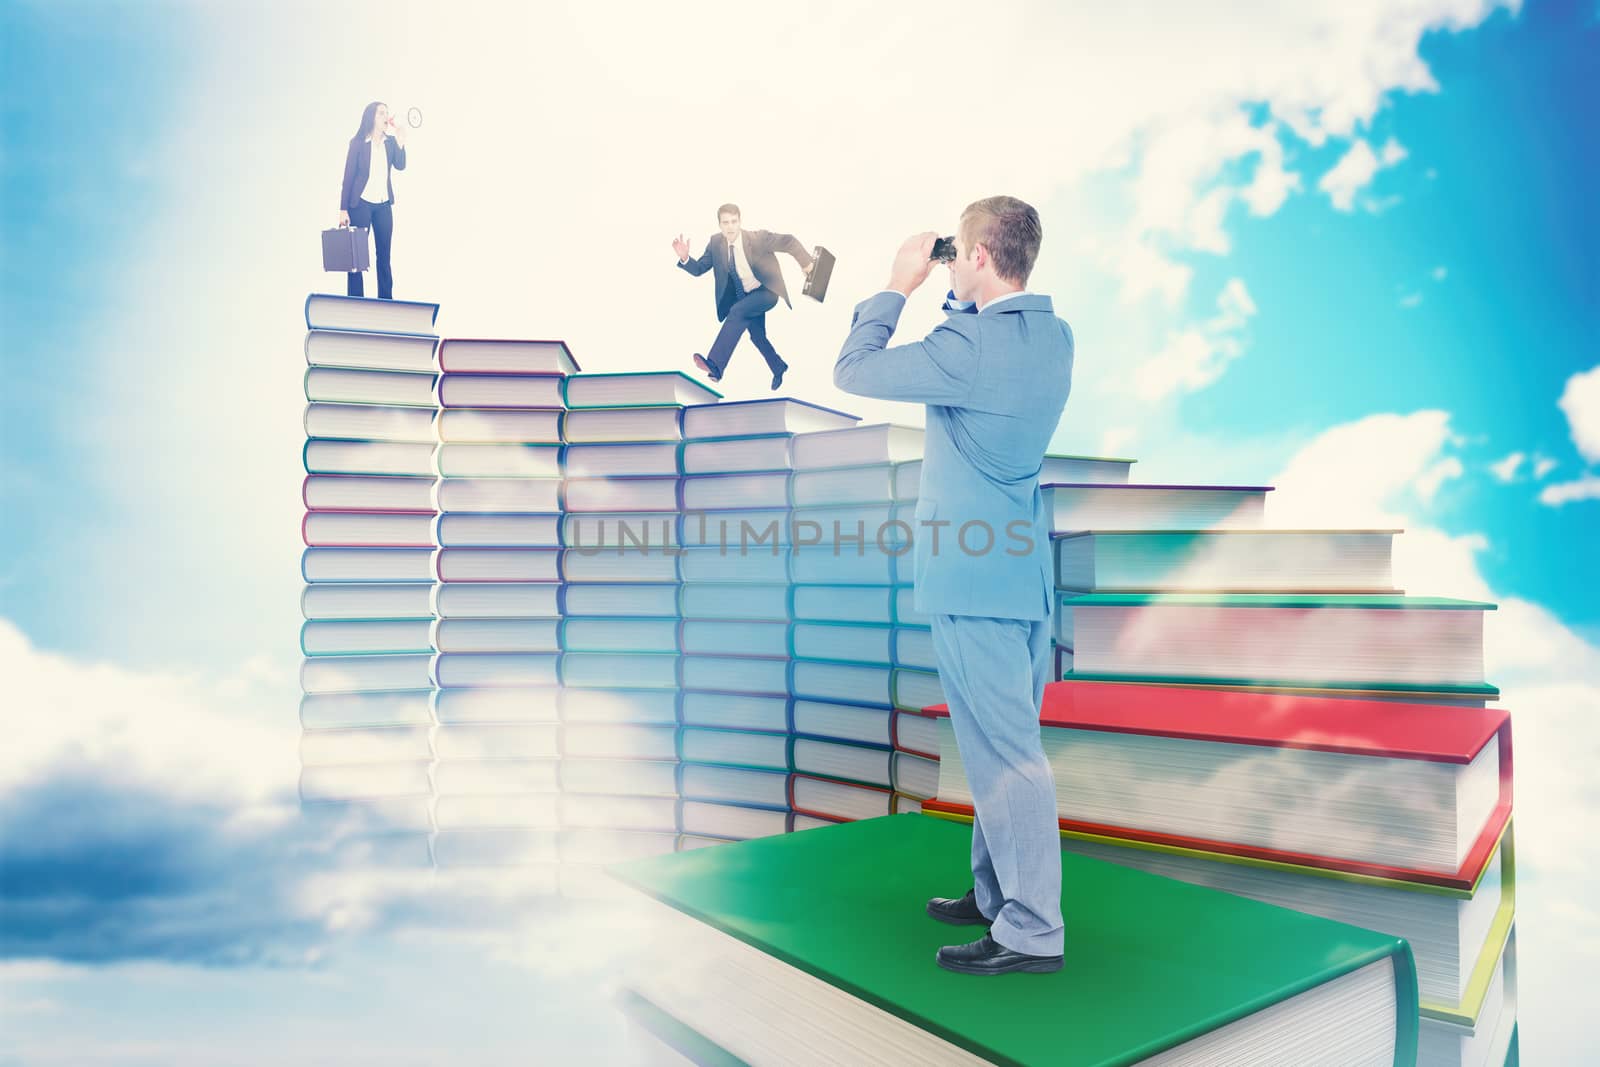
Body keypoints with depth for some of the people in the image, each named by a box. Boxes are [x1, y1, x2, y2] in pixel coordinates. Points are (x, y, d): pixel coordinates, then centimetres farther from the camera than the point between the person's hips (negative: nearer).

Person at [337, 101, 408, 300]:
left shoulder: (390, 141, 5)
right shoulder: (358, 143, -5)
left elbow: (400, 166, -10)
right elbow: (348, 176, -5)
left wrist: (400, 143, -23)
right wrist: (343, 209, -9)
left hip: (384, 205, 4)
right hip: (361, 203, -4)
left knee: (384, 255, 4)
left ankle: (386, 299, 9)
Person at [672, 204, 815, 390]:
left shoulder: (758, 238, -23)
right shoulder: (716, 244, -10)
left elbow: (789, 241, -13)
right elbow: (698, 269, -7)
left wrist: (806, 263, -7)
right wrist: (684, 258, -27)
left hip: (766, 292, -6)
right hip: (745, 296, 6)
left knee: (737, 310, -30)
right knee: (757, 336, 15)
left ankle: (715, 366, -37)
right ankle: (779, 368, 45)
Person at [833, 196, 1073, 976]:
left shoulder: (970, 348, -20)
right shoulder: (1054, 335, 7)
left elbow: (853, 371, -9)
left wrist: (899, 285, 0)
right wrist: (952, 294, 14)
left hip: (974, 575, -9)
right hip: (1022, 567, 9)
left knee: (1004, 751, -2)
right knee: (1003, 744, 17)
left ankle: (1032, 932, 9)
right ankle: (998, 894, 31)